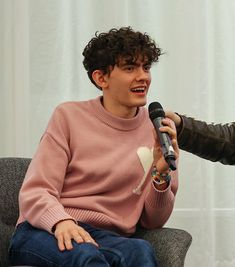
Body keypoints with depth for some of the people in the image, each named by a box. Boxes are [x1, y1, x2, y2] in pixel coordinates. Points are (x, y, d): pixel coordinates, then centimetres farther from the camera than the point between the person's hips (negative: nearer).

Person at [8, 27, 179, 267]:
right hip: (45, 232, -2)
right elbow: (34, 193, -4)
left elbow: (153, 222, 12)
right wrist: (61, 222, -27)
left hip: (108, 239, 2)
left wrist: (162, 175, -9)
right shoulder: (68, 116, 4)